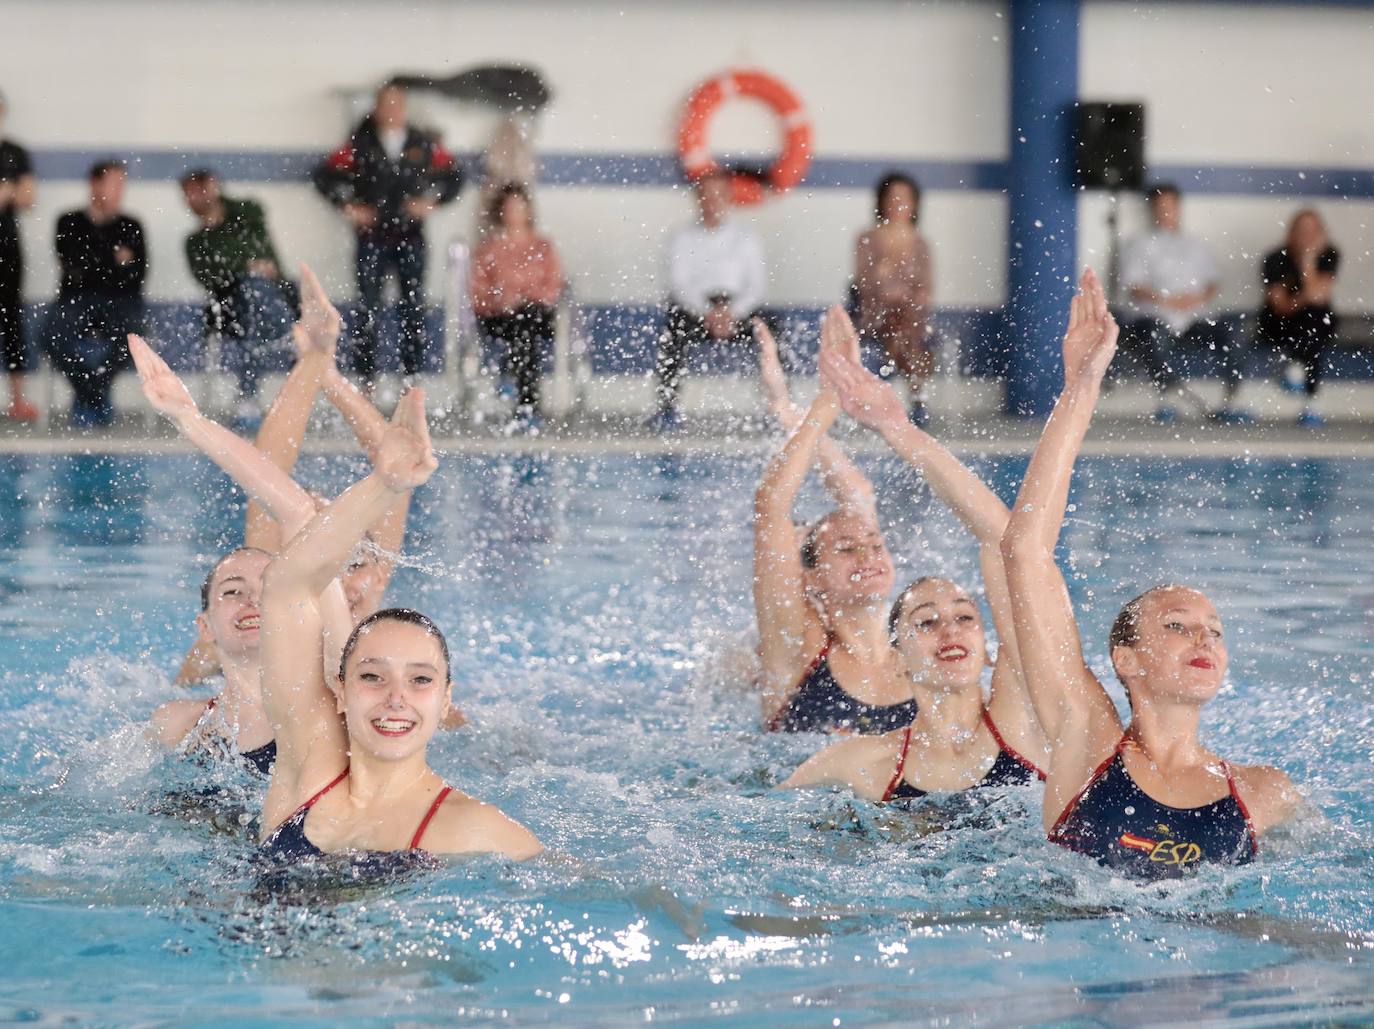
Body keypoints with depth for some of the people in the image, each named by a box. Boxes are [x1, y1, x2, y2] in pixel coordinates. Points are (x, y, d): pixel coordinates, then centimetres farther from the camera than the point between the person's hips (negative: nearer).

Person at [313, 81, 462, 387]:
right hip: (372, 236, -2)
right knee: (368, 309, -3)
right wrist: (348, 206, -5)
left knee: (414, 307, 1)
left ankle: (413, 376, 7)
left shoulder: (423, 145, 6)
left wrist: (431, 201, 0)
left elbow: (452, 176, 13)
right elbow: (325, 175, 2)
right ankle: (368, 378, 3)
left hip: (410, 235, 2)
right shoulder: (360, 145, 1)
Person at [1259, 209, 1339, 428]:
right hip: (1279, 323, 1)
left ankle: (1311, 405, -29)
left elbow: (1316, 294, -21)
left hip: (1318, 321, -1)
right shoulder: (1276, 260, -11)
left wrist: (1308, 260, -25)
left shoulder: (1329, 255, -9)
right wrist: (1302, 299, -34)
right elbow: (1280, 306, -16)